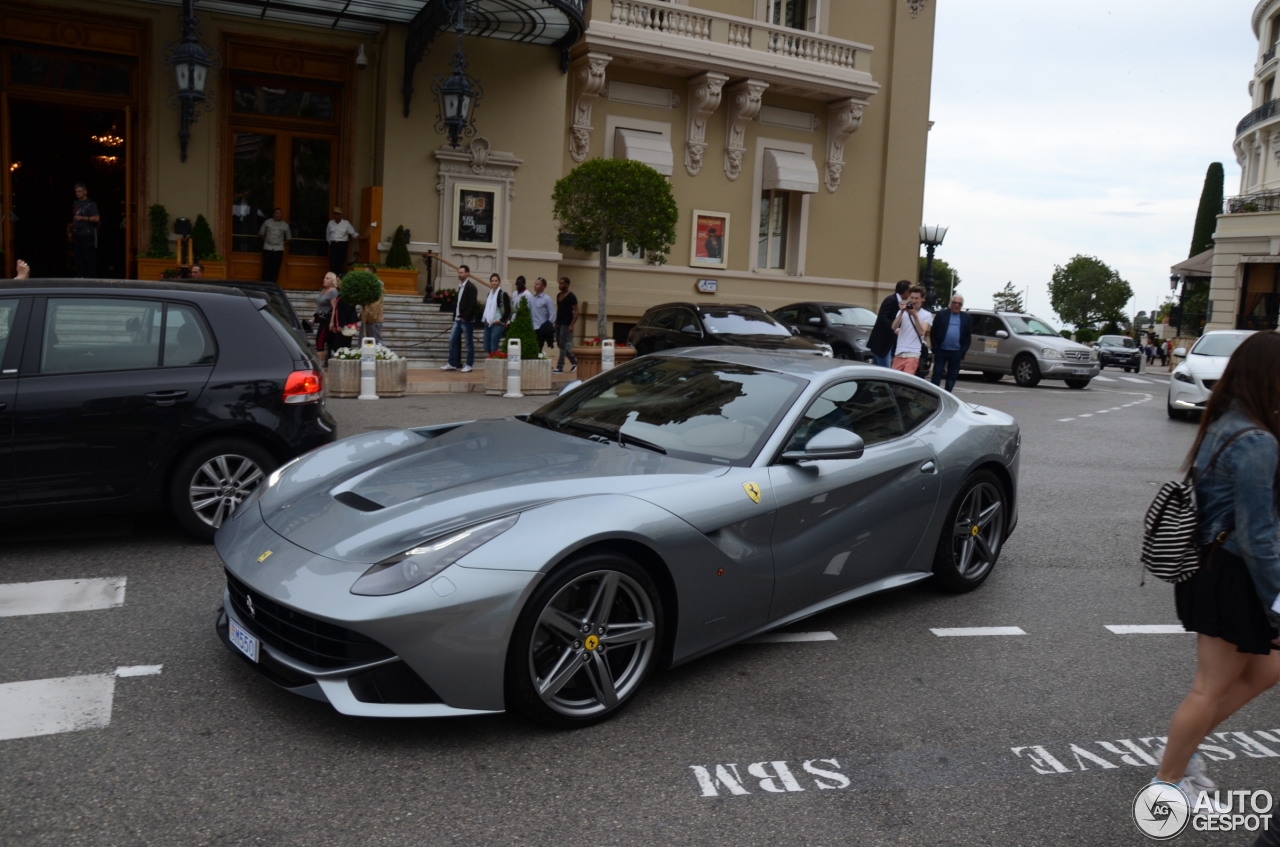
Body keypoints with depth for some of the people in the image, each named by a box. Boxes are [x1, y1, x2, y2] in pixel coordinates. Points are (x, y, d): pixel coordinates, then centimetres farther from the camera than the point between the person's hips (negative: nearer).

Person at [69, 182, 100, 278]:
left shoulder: (91, 204, -4)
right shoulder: (75, 203, 18)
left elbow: (97, 218, -14)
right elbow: (73, 219, 24)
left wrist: (83, 218, -18)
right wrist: (70, 232, 20)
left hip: (87, 234, -7)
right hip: (76, 234, 7)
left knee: (90, 257, -7)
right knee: (79, 257, 8)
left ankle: (91, 276, -6)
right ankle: (80, 276, 12)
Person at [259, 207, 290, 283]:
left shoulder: (285, 225, 3)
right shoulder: (267, 222, 1)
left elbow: (288, 238, 14)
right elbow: (261, 233, 12)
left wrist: (281, 243, 11)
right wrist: (266, 240, 11)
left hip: (279, 249, 1)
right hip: (267, 248, -1)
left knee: (276, 268, -2)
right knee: (267, 268, -4)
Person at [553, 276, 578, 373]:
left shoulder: (571, 297, -9)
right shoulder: (558, 295, 13)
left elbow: (576, 312, -12)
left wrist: (571, 325, -19)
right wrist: (555, 323, 14)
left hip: (566, 324, -8)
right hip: (559, 324, 8)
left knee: (563, 345, -6)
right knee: (560, 344, 10)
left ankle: (560, 368, -3)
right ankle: (574, 360, 26)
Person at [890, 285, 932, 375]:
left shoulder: (926, 315, 3)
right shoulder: (902, 311, 11)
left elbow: (921, 332, -11)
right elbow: (894, 328, -3)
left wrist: (915, 315, -20)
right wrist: (901, 312, -13)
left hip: (913, 354, -4)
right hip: (899, 353, 4)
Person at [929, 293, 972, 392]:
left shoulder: (967, 318, 6)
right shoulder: (941, 315, 4)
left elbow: (968, 337, 6)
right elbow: (933, 333, 4)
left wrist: (962, 353, -1)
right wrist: (935, 350, -3)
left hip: (956, 353, 1)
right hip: (941, 351, -1)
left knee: (952, 376, 6)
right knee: (937, 374, 0)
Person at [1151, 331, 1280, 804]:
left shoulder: (1223, 427, 7)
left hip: (1209, 566, 9)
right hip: (1234, 578, -9)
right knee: (1212, 689, 7)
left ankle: (1181, 749, 29)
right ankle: (1169, 779, 24)